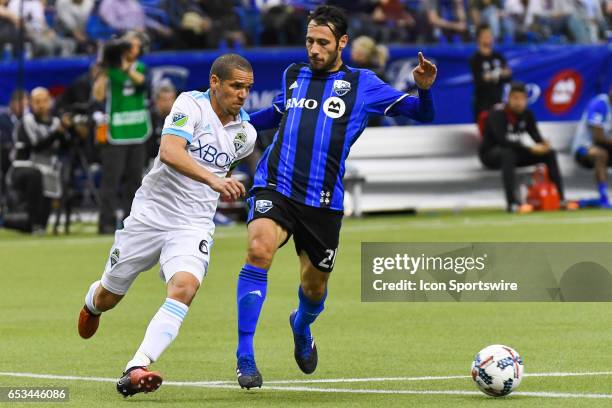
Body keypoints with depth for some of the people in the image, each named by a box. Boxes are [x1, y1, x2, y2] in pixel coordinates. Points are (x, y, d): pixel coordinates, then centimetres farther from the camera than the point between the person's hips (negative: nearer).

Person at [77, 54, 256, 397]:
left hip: (194, 226, 2)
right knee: (108, 297, 13)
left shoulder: (245, 133, 5)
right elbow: (170, 152, -30)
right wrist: (213, 179, -41)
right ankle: (92, 303, 54)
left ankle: (136, 370, -36)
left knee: (184, 287, -28)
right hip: (151, 213, -2)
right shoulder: (191, 105, -12)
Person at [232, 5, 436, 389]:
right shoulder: (293, 76, 12)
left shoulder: (362, 84, 4)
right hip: (275, 186, 0)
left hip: (323, 202, 0)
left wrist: (425, 88, -18)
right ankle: (245, 356, -25)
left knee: (315, 286, 12)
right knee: (260, 249, -28)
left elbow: (421, 113, 2)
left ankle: (302, 328, 52)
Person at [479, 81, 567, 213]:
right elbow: (502, 140, -34)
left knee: (550, 153, -8)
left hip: (517, 154, 6)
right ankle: (512, 203, -47)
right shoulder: (497, 115, -21)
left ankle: (561, 199, -12)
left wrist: (543, 144, -32)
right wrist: (530, 149, -39)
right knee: (508, 153, -40)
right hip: (491, 155, -6)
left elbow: (536, 136, -7)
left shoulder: (527, 115, -1)